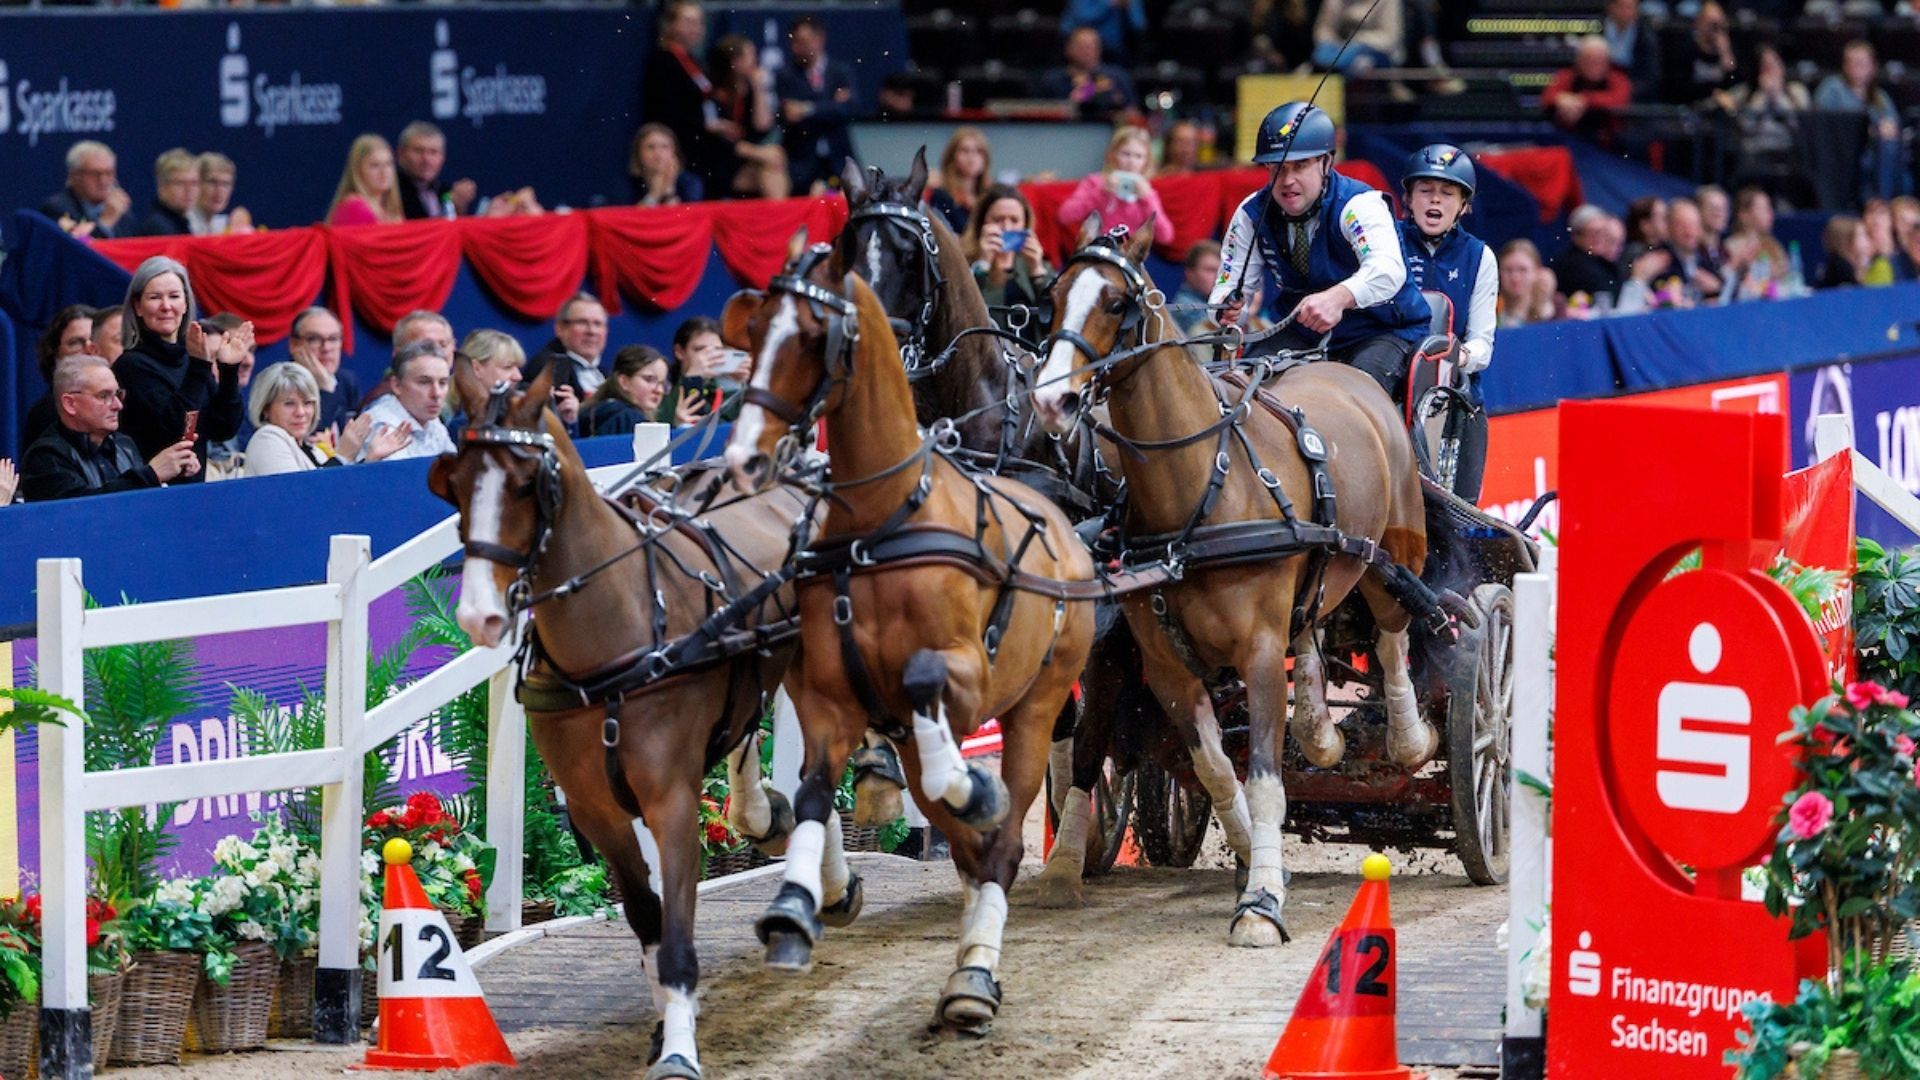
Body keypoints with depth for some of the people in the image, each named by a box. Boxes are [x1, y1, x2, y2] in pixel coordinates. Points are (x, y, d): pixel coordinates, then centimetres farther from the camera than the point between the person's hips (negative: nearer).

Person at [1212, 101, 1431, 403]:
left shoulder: (1358, 205, -22)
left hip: (1382, 332, -5)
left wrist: (1338, 298, -63)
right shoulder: (1253, 215, -5)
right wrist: (1225, 308, -33)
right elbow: (1231, 285, -5)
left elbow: (1388, 268, -41)